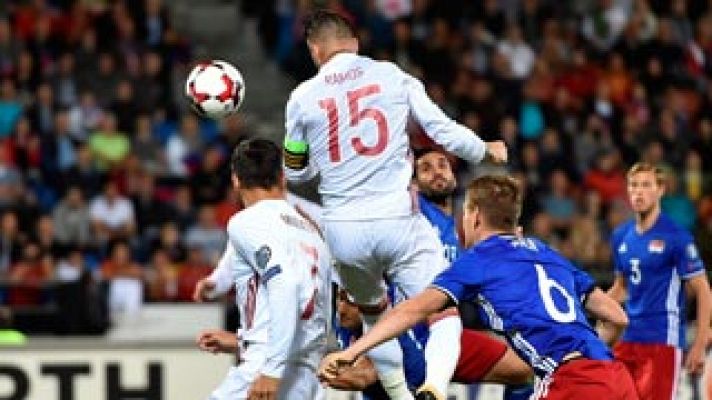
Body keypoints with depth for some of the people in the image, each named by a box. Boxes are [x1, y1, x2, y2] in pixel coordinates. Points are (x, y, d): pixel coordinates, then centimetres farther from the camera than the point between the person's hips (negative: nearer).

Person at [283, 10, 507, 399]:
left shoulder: (303, 97, 5)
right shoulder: (392, 76, 2)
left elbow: (296, 172, 16)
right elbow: (445, 132, 4)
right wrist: (486, 150, 23)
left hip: (343, 230, 2)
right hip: (397, 219, -2)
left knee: (374, 316, 26)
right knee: (444, 317, 0)